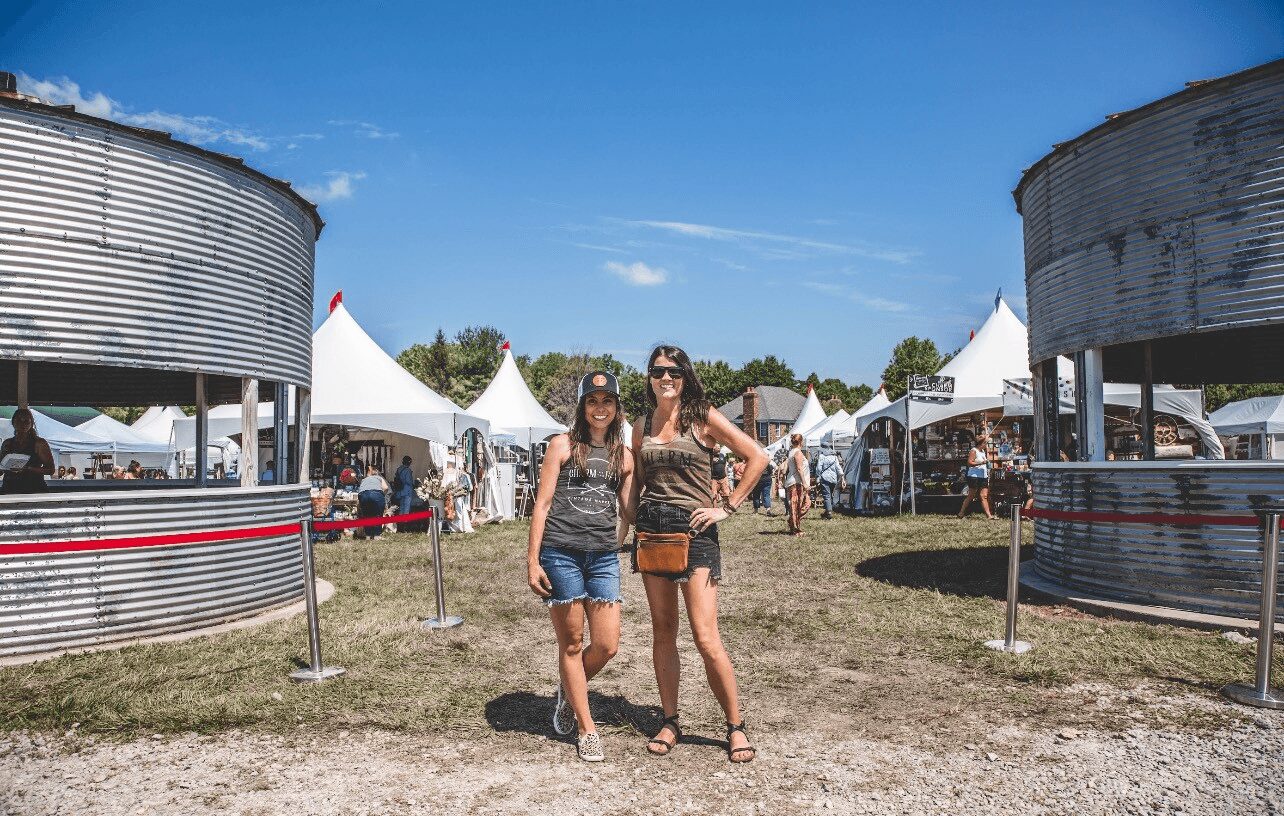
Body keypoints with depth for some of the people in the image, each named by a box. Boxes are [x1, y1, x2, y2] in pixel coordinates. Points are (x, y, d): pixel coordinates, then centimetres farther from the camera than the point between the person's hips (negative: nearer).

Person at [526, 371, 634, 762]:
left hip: (604, 555, 4)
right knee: (571, 643, 5)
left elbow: (631, 510, 16)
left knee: (607, 645, 1)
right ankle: (587, 730, 20)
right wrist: (532, 560, -5)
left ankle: (568, 690, 32)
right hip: (560, 553, -3)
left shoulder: (623, 456, 12)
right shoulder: (563, 445, 2)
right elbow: (542, 504, -1)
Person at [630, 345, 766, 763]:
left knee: (706, 639, -8)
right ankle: (670, 723, 21)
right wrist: (632, 519, 8)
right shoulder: (642, 427, 11)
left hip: (694, 530, -5)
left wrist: (728, 506, -8)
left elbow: (758, 457, -5)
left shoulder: (704, 418, -3)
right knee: (662, 632, 9)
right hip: (651, 530, 5)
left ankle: (736, 726, 8)